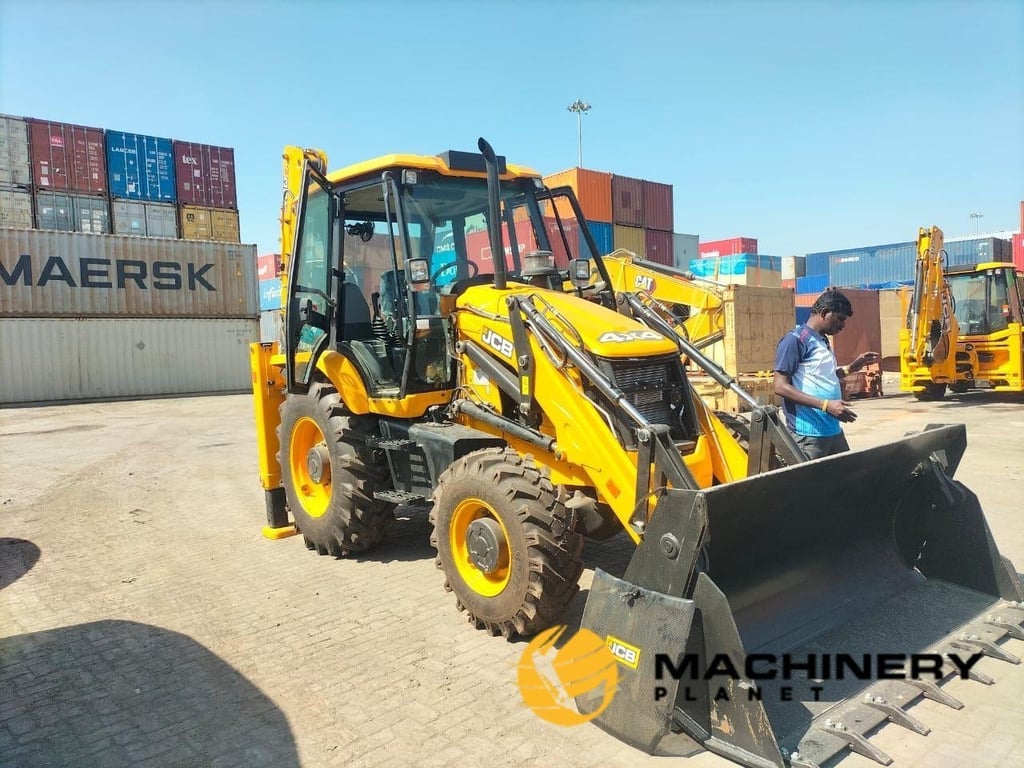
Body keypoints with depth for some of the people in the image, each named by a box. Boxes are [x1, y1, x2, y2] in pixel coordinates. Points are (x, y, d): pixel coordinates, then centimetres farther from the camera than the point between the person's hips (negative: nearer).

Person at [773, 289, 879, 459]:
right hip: (809, 434, -9)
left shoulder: (823, 341, 16)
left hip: (834, 430, 9)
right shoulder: (795, 340, -12)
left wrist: (850, 368, 15)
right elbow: (781, 387, -19)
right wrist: (825, 405, -23)